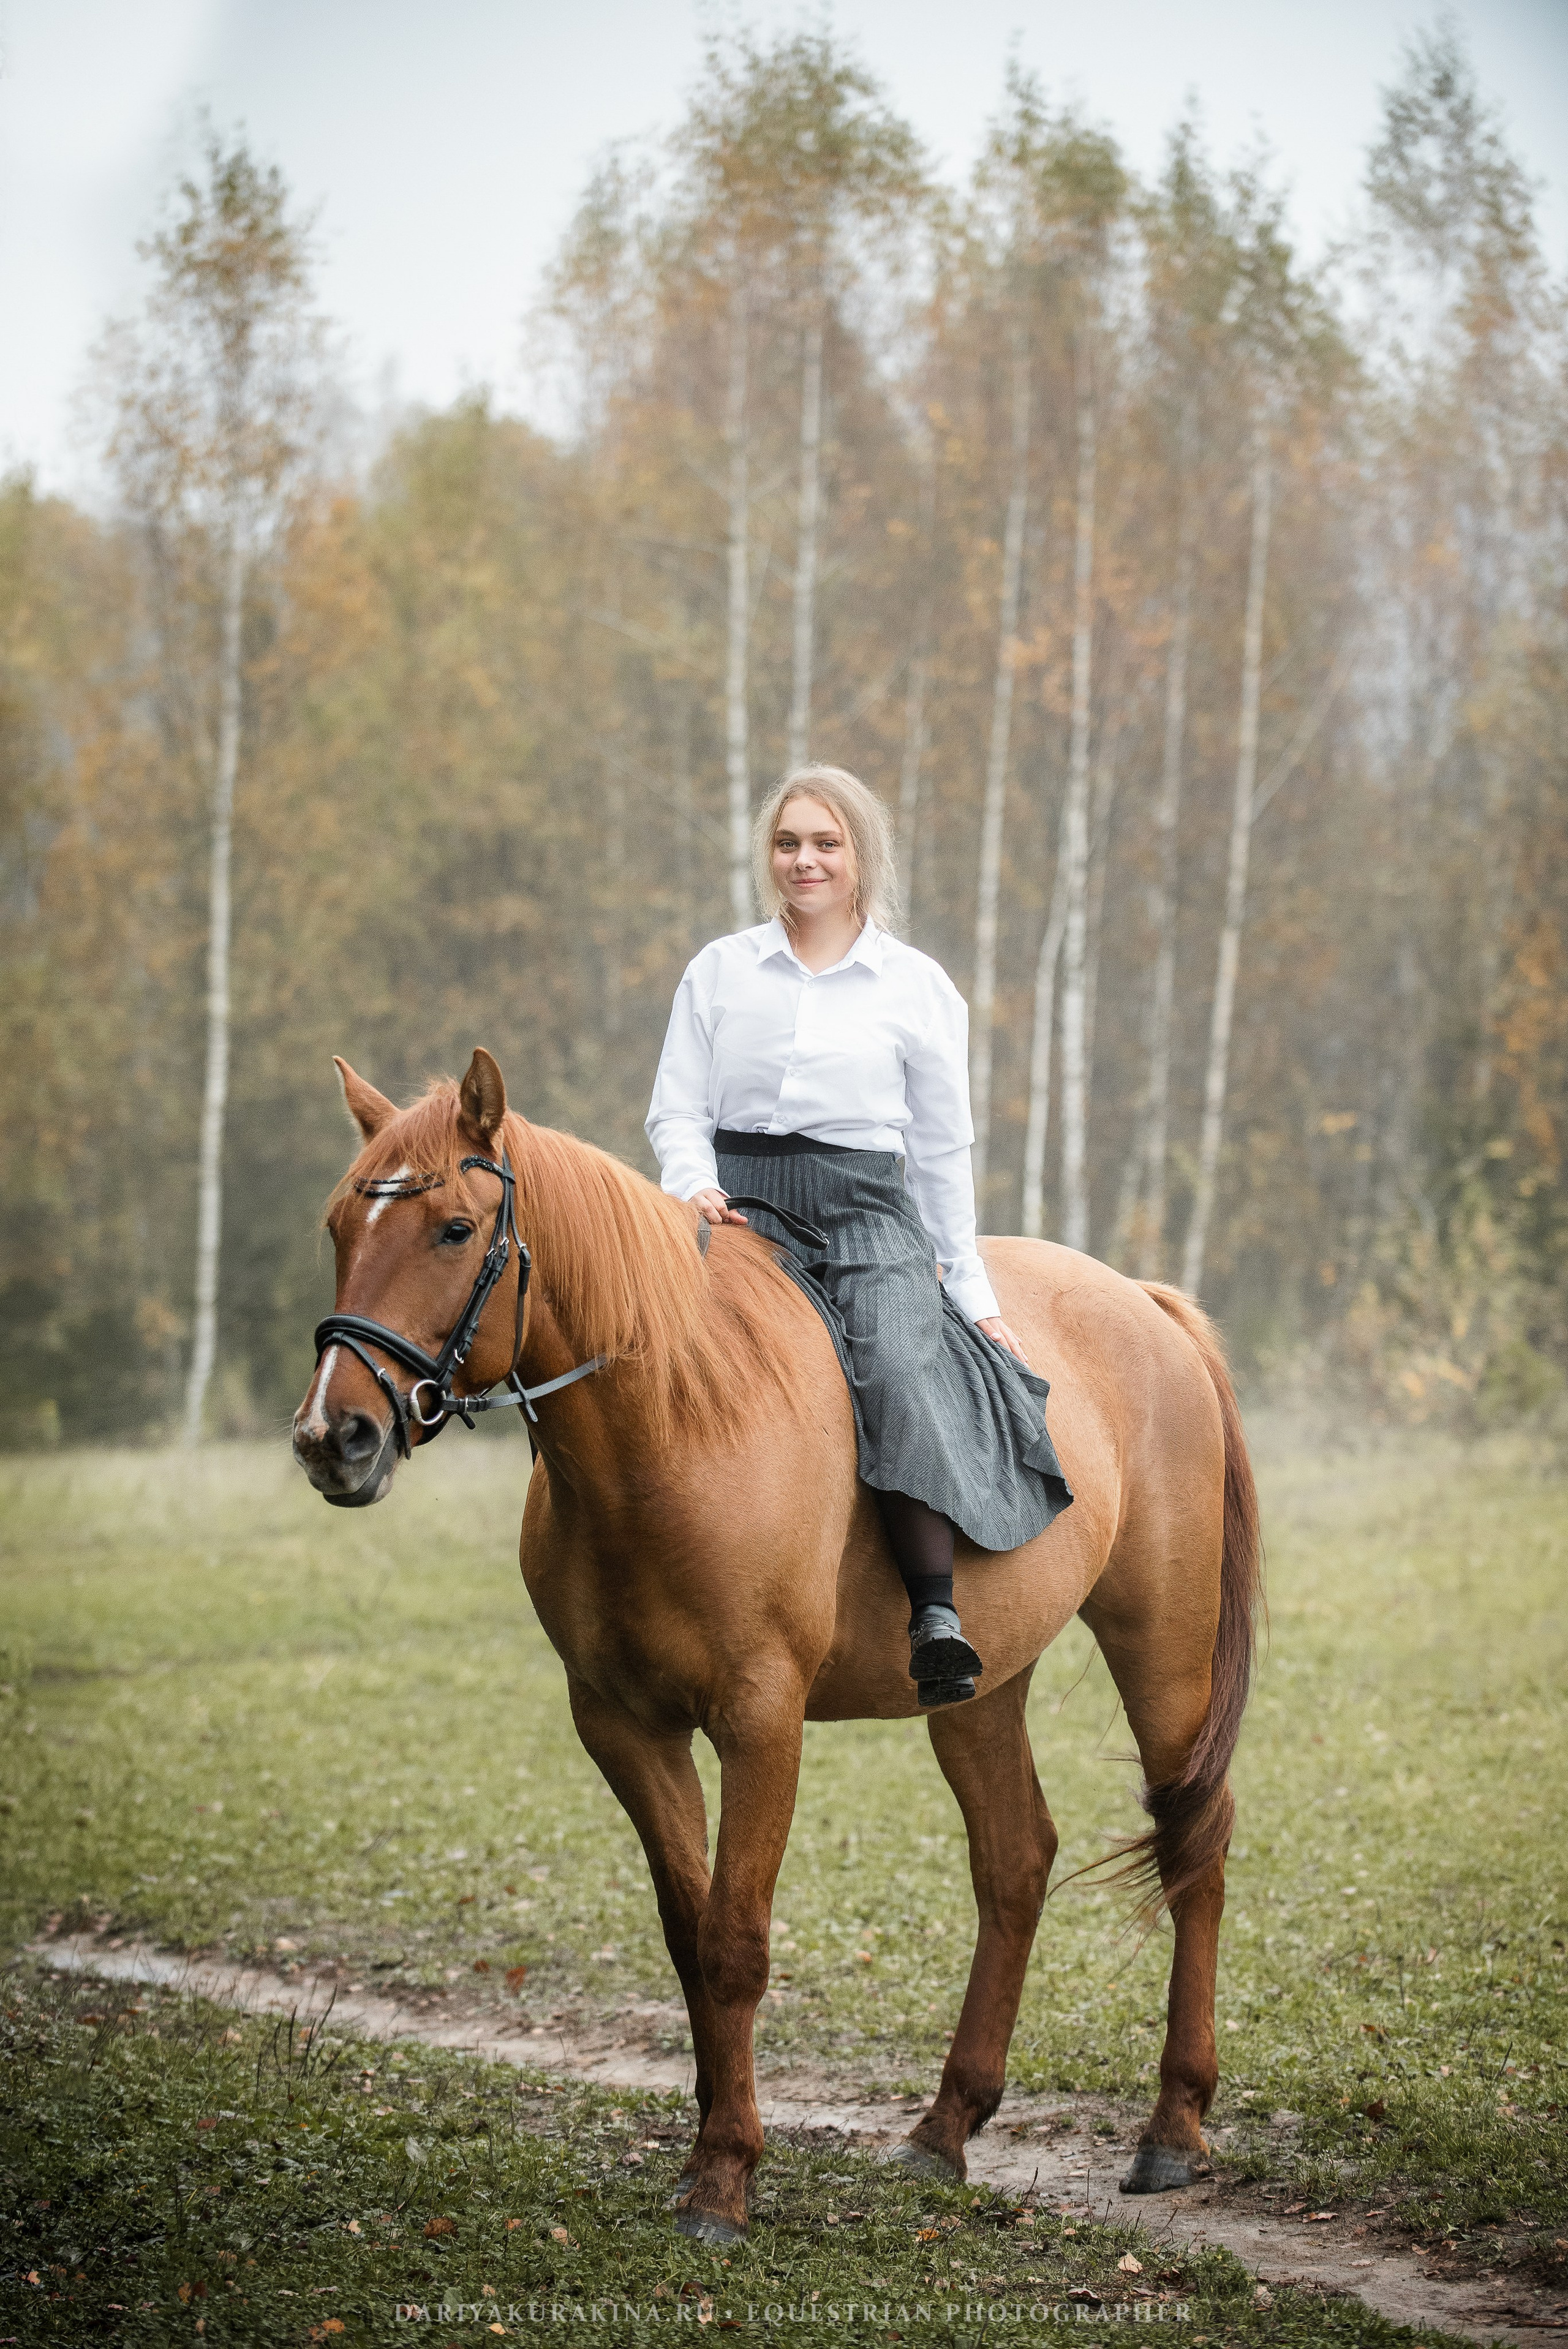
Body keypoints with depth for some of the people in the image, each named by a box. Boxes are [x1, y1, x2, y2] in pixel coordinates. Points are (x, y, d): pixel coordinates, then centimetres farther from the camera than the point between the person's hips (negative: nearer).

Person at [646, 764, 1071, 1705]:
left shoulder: (918, 986, 10)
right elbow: (677, 1109, 12)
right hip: (742, 1208, 1)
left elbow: (943, 1152, 13)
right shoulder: (720, 971, 13)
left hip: (870, 1214, -1)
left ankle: (936, 1619, -36)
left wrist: (973, 1292, 11)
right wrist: (696, 1185, -10)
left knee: (904, 1372, -29)